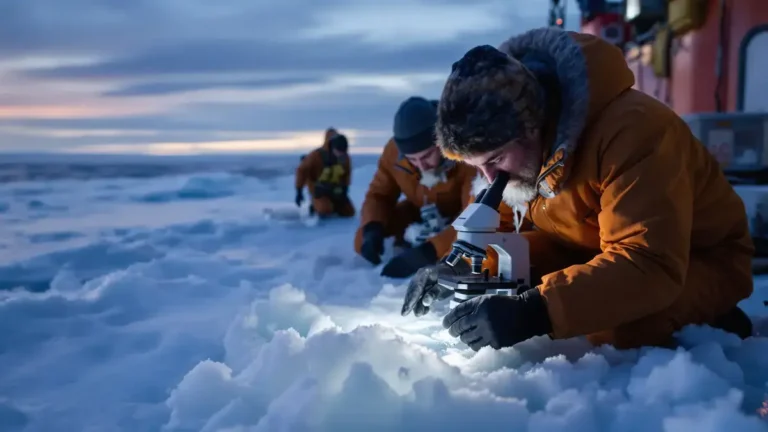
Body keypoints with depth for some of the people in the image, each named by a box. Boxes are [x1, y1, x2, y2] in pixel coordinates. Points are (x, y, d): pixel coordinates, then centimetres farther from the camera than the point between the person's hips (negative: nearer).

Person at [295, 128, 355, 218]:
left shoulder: (345, 158, -8)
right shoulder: (316, 155, -22)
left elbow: (347, 173, 8)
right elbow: (302, 170, -16)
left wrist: (344, 188, -8)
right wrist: (299, 191, -17)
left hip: (335, 190, 5)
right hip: (319, 189, -5)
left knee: (349, 212, -1)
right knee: (325, 211, -30)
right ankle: (315, 206, 4)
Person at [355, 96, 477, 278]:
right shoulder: (394, 151, -25)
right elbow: (379, 195, -11)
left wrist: (428, 251, -53)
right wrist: (372, 230, -33)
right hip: (420, 214, 3)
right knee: (363, 241, -14)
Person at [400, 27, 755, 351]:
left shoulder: (631, 130, -35)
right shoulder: (511, 146, -12)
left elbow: (650, 268, -42)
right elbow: (501, 220, 0)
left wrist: (535, 312, -51)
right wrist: (465, 266, -21)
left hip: (703, 260, -7)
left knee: (615, 323, -34)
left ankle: (709, 323, -3)